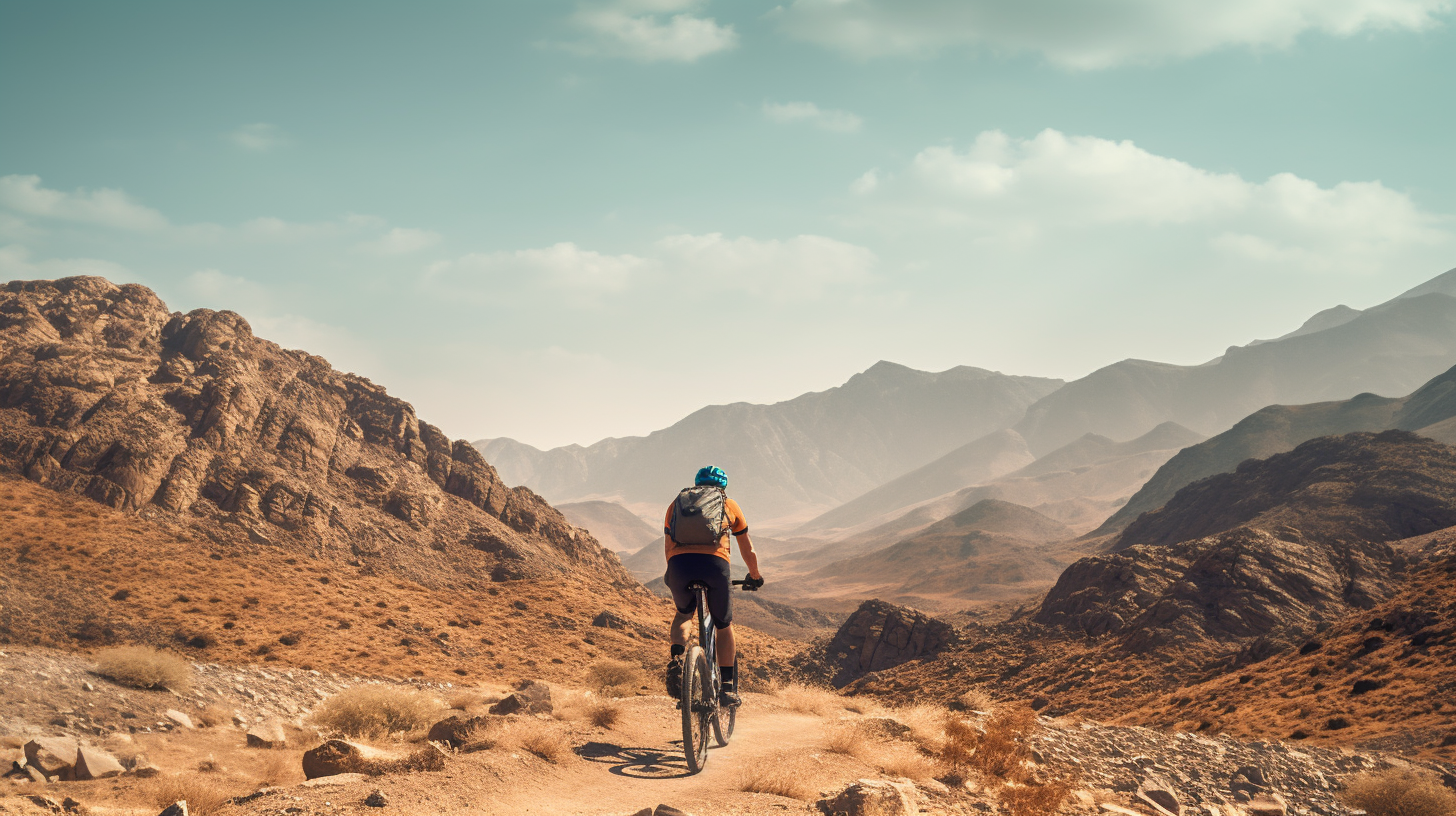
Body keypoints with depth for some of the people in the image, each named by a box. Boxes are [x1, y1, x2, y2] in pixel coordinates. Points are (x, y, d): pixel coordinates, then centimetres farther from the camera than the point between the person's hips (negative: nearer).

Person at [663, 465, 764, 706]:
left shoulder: (677, 503, 29)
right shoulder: (729, 505, 26)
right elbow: (748, 550, 33)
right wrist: (755, 576, 50)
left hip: (679, 562, 1)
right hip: (715, 563, -1)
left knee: (683, 614, 30)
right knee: (724, 625, 20)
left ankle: (676, 657, 5)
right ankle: (728, 687, 16)